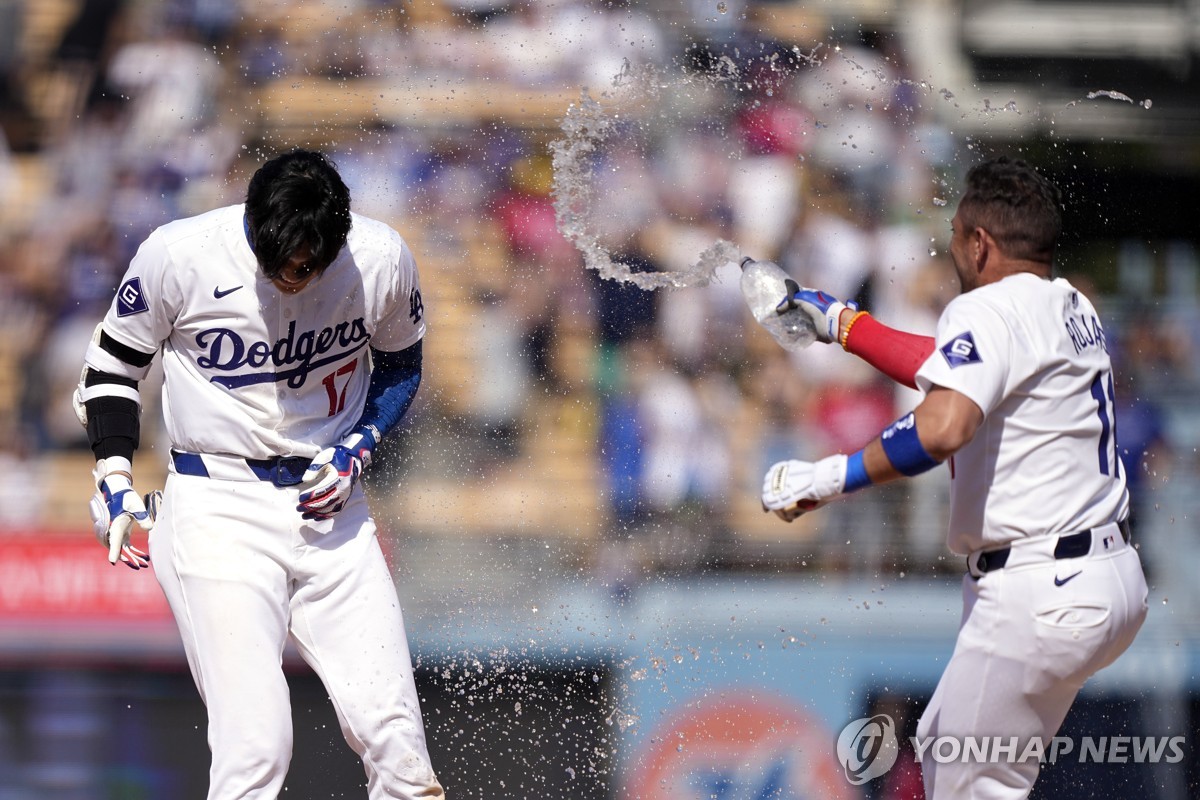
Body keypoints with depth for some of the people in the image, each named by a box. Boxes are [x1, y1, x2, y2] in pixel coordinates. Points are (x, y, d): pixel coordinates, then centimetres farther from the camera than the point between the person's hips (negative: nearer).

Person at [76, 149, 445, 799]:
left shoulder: (382, 261, -8)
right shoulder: (180, 257, -15)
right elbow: (113, 359, 3)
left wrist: (355, 450, -4)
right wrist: (114, 476, -7)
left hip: (329, 505, 3)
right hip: (216, 510, -3)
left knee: (395, 740, -3)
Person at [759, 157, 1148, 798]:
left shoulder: (987, 310, -14)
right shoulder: (1072, 309, 15)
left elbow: (943, 427, -32)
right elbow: (956, 373, 30)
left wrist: (831, 478, -26)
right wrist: (845, 326, 36)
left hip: (1041, 595, -10)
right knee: (941, 746, 22)